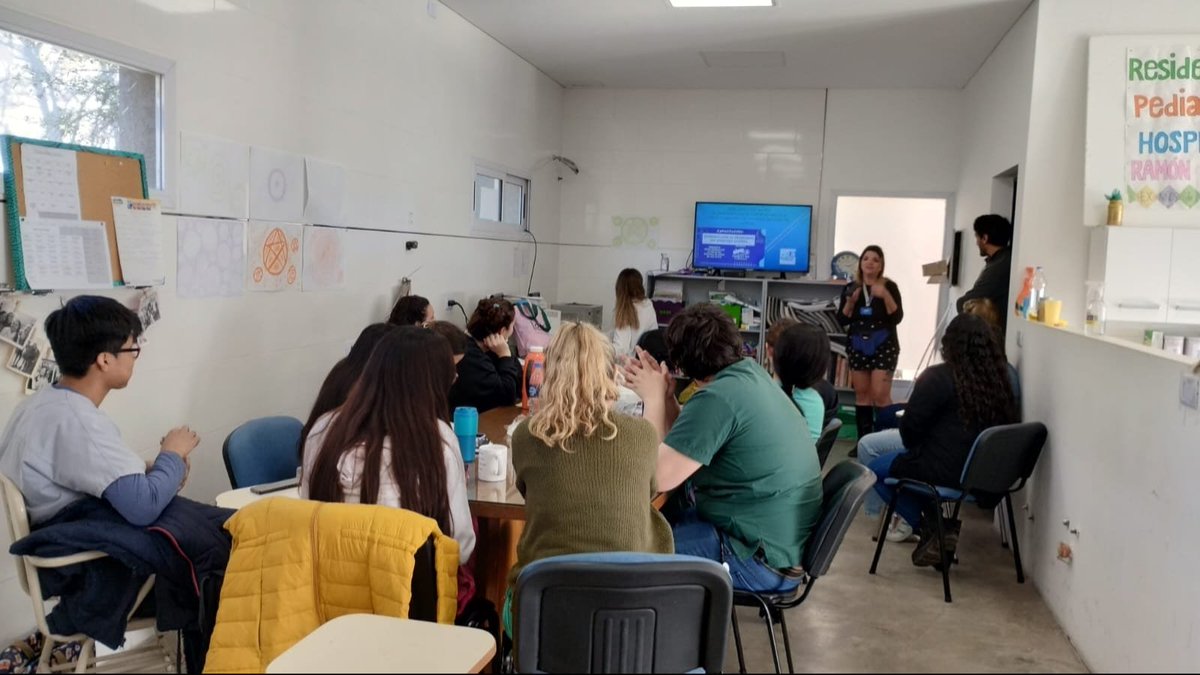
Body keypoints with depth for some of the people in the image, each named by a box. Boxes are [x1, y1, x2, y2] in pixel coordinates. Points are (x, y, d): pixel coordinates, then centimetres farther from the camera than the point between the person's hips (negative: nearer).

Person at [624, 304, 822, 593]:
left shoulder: (717, 398, -23)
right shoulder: (752, 375, 5)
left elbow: (659, 477, -21)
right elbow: (690, 443, 12)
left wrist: (653, 399, -11)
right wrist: (663, 395, 3)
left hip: (761, 559, -9)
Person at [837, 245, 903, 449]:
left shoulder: (889, 286, -3)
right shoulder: (850, 288, 5)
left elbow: (897, 317, -11)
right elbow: (842, 321, 2)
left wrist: (885, 296, -24)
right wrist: (850, 302, -15)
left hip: (884, 347, -3)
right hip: (858, 347, 3)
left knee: (880, 395, -10)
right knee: (861, 394, 6)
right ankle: (863, 440, 11)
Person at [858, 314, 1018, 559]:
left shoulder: (939, 377, -16)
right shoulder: (1001, 380, 2)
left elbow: (911, 426, -12)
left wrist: (914, 448, 10)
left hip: (946, 469, -7)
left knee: (875, 467, 15)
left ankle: (927, 525, 13)